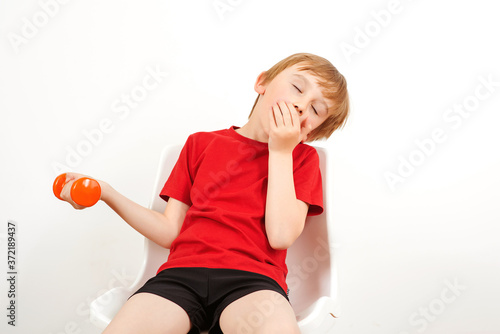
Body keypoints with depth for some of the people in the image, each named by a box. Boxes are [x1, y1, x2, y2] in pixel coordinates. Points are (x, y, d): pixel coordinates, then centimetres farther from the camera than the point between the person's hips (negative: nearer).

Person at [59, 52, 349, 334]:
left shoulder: (302, 157, 13)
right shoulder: (201, 144, 19)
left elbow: (281, 235, -5)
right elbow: (170, 232, 13)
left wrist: (280, 151, -1)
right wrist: (105, 192, 5)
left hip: (252, 278, -2)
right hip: (183, 272, 3)